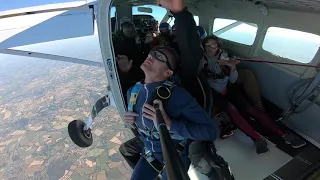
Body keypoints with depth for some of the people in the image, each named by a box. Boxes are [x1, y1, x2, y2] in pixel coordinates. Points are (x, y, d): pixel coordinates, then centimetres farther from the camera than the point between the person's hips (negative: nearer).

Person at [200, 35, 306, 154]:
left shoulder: (223, 56, 9)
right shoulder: (202, 60, -1)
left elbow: (233, 80, 5)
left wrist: (232, 67, -12)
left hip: (226, 89, 3)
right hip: (212, 93, -3)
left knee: (249, 109, -16)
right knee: (231, 109, -30)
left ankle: (282, 135, -17)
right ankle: (257, 139, -36)